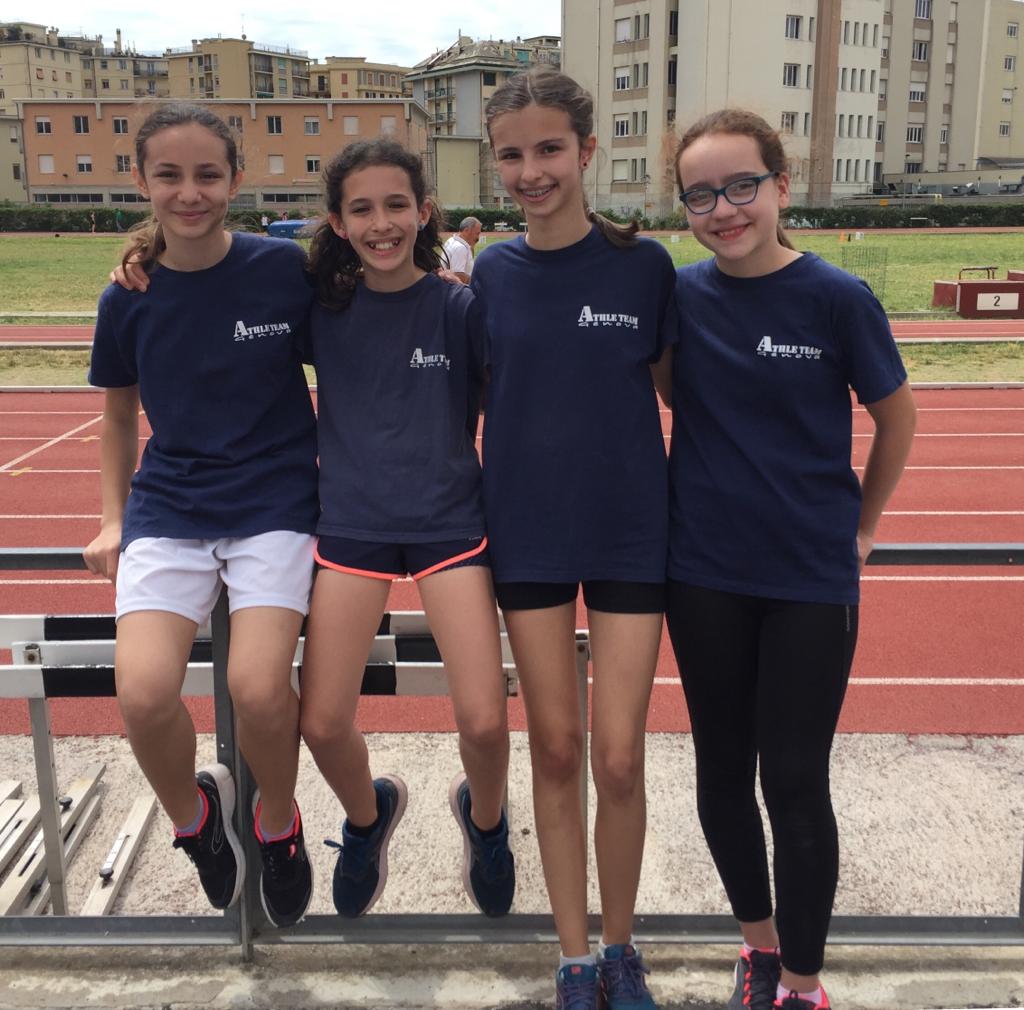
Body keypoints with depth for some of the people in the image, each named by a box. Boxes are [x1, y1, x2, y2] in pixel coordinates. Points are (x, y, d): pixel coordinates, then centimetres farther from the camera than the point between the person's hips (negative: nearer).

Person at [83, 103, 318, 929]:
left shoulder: (285, 269, -5)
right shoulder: (128, 299, 2)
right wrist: (113, 519, 11)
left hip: (275, 504, -2)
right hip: (169, 509, 2)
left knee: (258, 685, -23)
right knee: (143, 693, -19)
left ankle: (278, 824, 12)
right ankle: (193, 814, 17)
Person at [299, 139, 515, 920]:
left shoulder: (459, 307, -4)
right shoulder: (322, 308, 2)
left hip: (449, 521, -1)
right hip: (352, 524, 2)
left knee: (485, 722, -10)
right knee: (323, 723, -3)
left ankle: (484, 817, 27)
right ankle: (368, 813, 33)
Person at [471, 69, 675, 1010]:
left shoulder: (644, 263, -5)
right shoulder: (492, 272, 1)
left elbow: (674, 383, 4)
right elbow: (472, 394, 8)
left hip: (631, 531, -1)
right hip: (528, 531, 2)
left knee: (618, 758, 0)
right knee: (555, 749, 8)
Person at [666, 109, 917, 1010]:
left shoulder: (837, 298, -10)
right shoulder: (677, 296, -3)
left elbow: (896, 416, 1)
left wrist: (860, 525, 7)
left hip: (812, 580, -3)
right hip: (704, 574, 3)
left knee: (795, 781, 3)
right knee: (722, 769, 14)